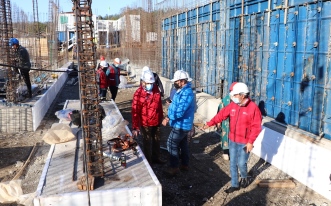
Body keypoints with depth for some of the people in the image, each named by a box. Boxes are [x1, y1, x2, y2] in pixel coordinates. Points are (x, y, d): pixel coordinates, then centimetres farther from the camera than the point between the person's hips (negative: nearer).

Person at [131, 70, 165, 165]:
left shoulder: (156, 90, -3)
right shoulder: (138, 94, -20)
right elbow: (135, 112, -20)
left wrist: (161, 117, 15)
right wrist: (135, 127, -20)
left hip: (156, 122, 6)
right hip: (145, 123, -6)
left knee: (156, 140, 21)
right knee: (147, 143, 10)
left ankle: (156, 158, 42)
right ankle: (148, 161, 29)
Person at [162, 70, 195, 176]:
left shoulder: (187, 93, -26)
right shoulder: (181, 90, 8)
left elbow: (180, 111, -33)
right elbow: (176, 105, 19)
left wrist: (168, 118, -29)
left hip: (181, 124, -10)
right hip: (182, 124, 10)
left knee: (171, 143, -3)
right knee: (183, 143, 19)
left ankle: (174, 167, 7)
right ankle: (185, 165, 32)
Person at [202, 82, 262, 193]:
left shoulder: (253, 108, -17)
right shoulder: (232, 105, 0)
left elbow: (256, 127, -16)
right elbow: (221, 114, 1)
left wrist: (250, 142, -18)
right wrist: (210, 123, -9)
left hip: (244, 142, -5)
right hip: (232, 140, 5)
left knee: (241, 163, 2)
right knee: (233, 164, 11)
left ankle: (244, 178, 35)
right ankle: (235, 185, 26)